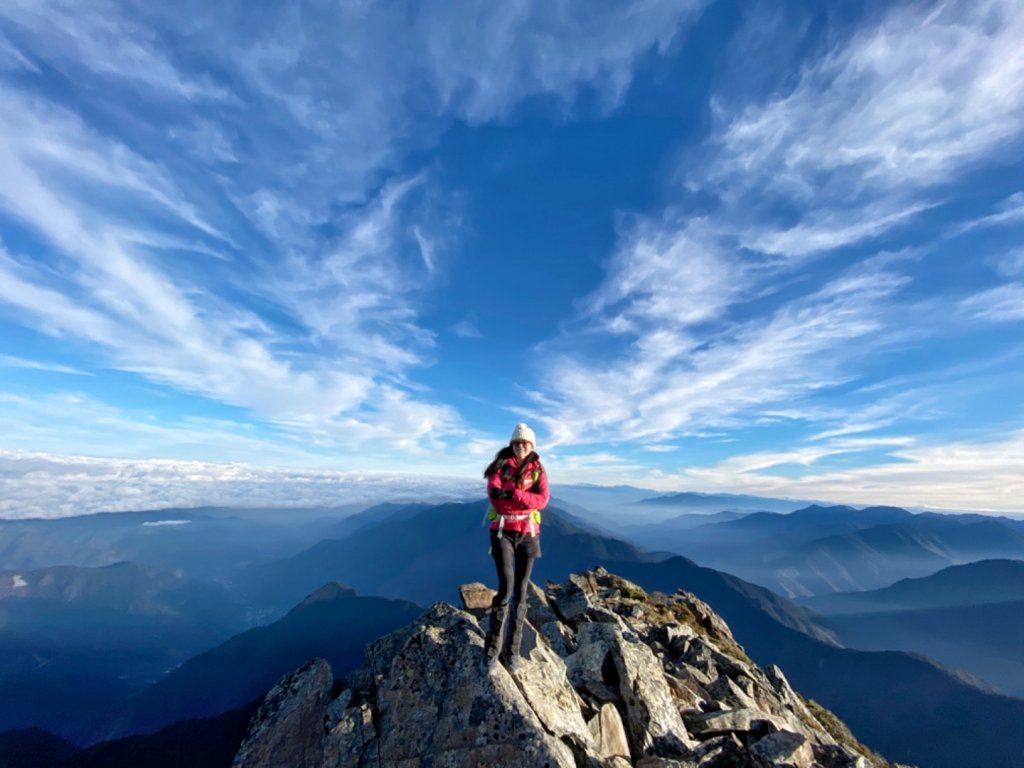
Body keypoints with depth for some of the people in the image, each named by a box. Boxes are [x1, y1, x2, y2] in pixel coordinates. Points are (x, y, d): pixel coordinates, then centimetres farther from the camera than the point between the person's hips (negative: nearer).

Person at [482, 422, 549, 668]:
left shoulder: (537, 469, 1)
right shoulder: (500, 466, -3)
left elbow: (542, 499, -13)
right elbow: (495, 497, -15)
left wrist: (512, 494, -25)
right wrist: (526, 501, -21)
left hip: (528, 533, 2)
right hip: (502, 531, -2)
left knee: (521, 591, 9)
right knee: (506, 585, -12)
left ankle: (514, 649, 26)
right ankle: (494, 642, 12)